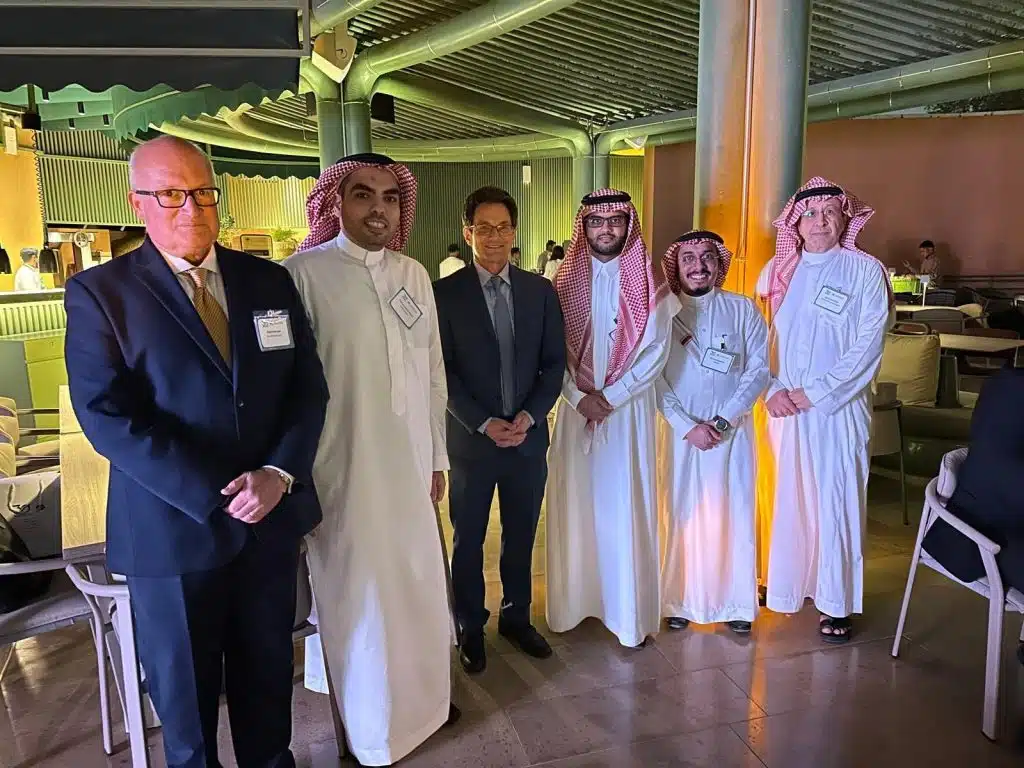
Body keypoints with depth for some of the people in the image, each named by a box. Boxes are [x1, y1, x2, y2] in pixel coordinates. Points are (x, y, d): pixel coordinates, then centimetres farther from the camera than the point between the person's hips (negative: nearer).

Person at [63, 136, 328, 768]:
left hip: (271, 519, 3)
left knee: (269, 675, 21)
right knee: (184, 692, 17)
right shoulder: (99, 293, -6)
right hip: (173, 529, -3)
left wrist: (280, 473, -14)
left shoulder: (269, 281, 5)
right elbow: (108, 415, -15)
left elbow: (309, 386, 2)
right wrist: (215, 496, -20)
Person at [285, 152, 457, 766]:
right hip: (344, 469, -5)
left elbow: (433, 372, 10)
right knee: (359, 598, 9)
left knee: (419, 586, 18)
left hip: (410, 464, 5)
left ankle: (424, 695, 43)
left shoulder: (415, 274, 6)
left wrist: (438, 455, 11)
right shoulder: (304, 274, -9)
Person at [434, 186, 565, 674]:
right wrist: (484, 424, -15)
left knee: (521, 537, 16)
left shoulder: (540, 290, 3)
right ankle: (470, 629, 31)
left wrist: (530, 416, -9)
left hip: (528, 437, 3)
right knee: (468, 541, 12)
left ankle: (517, 618, 36)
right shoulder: (446, 293, -6)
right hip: (471, 439, -2)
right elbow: (443, 371, -8)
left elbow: (555, 362, 4)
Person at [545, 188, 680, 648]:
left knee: (624, 506, 2)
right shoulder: (566, 279, 5)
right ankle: (576, 600, 22)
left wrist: (610, 396, -12)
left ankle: (629, 612, 15)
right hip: (576, 405, 2)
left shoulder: (648, 281, 0)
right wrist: (580, 397, -11)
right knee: (575, 503, 7)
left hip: (629, 408, -2)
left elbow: (656, 351, -5)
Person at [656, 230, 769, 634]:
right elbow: (655, 378, -2)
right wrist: (688, 425, -12)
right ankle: (680, 601, 19)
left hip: (732, 430, 0)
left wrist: (722, 421, -11)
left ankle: (736, 602, 21)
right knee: (681, 513, 5)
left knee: (733, 512, 6)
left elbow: (759, 370, -1)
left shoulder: (743, 309, 2)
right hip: (681, 430, 0)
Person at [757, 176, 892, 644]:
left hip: (837, 407, -3)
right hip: (782, 407, 3)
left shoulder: (865, 270, -2)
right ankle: (779, 584, 26)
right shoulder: (778, 271, 8)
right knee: (782, 496, 9)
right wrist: (771, 390, -8)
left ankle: (835, 602, 15)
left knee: (835, 500, 1)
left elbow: (867, 345, -9)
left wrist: (815, 392, -13)